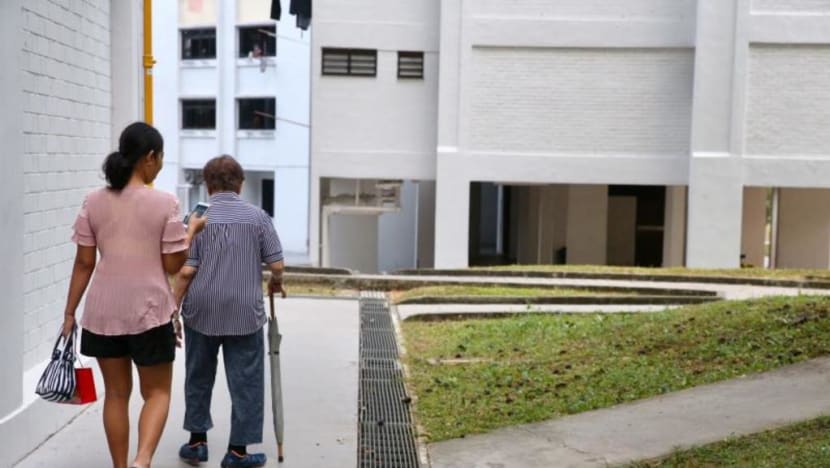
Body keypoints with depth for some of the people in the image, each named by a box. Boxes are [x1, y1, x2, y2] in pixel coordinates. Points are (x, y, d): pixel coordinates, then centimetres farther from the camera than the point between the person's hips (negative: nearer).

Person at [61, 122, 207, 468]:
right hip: (149, 311, -3)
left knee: (116, 393, 16)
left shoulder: (94, 202, 0)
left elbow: (84, 263, 1)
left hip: (103, 312, 4)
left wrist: (69, 312, 9)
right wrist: (192, 231, 7)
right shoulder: (164, 203, -11)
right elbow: (172, 265, -8)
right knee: (157, 391, 11)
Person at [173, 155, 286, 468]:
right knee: (245, 382, 7)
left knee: (199, 378, 17)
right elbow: (276, 265, -3)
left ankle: (197, 441, 25)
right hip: (245, 314, -1)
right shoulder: (258, 217, -3)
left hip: (201, 313, 1)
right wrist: (276, 283, 19)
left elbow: (186, 270, -8)